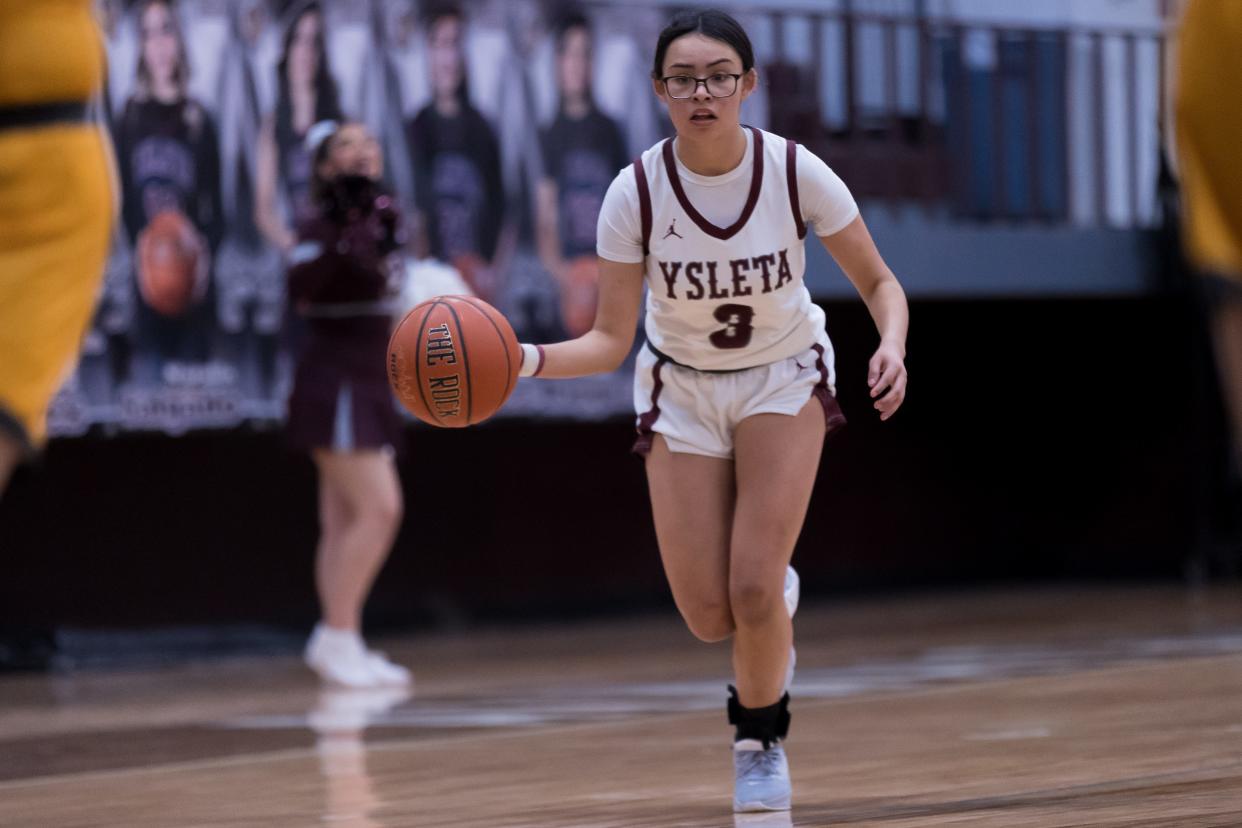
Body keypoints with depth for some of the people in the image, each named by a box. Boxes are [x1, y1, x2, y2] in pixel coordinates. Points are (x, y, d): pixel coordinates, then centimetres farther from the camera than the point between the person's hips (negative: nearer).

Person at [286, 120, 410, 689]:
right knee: (380, 508, -16)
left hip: (366, 387, 9)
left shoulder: (374, 218, 12)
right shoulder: (321, 226, -13)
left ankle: (343, 648, 9)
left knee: (345, 523, 8)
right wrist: (343, 238, -38)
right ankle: (336, 637, -12)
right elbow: (300, 286, -31)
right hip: (334, 386, -9)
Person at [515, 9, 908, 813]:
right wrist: (527, 359, -35)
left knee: (753, 592, -16)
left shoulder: (795, 172, -22)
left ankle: (761, 739, 13)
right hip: (684, 390, 1)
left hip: (783, 381, -1)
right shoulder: (636, 191, -21)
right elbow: (611, 340, -17)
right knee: (710, 617, -5)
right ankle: (778, 606, 33)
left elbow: (879, 281, -9)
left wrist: (892, 346, -30)